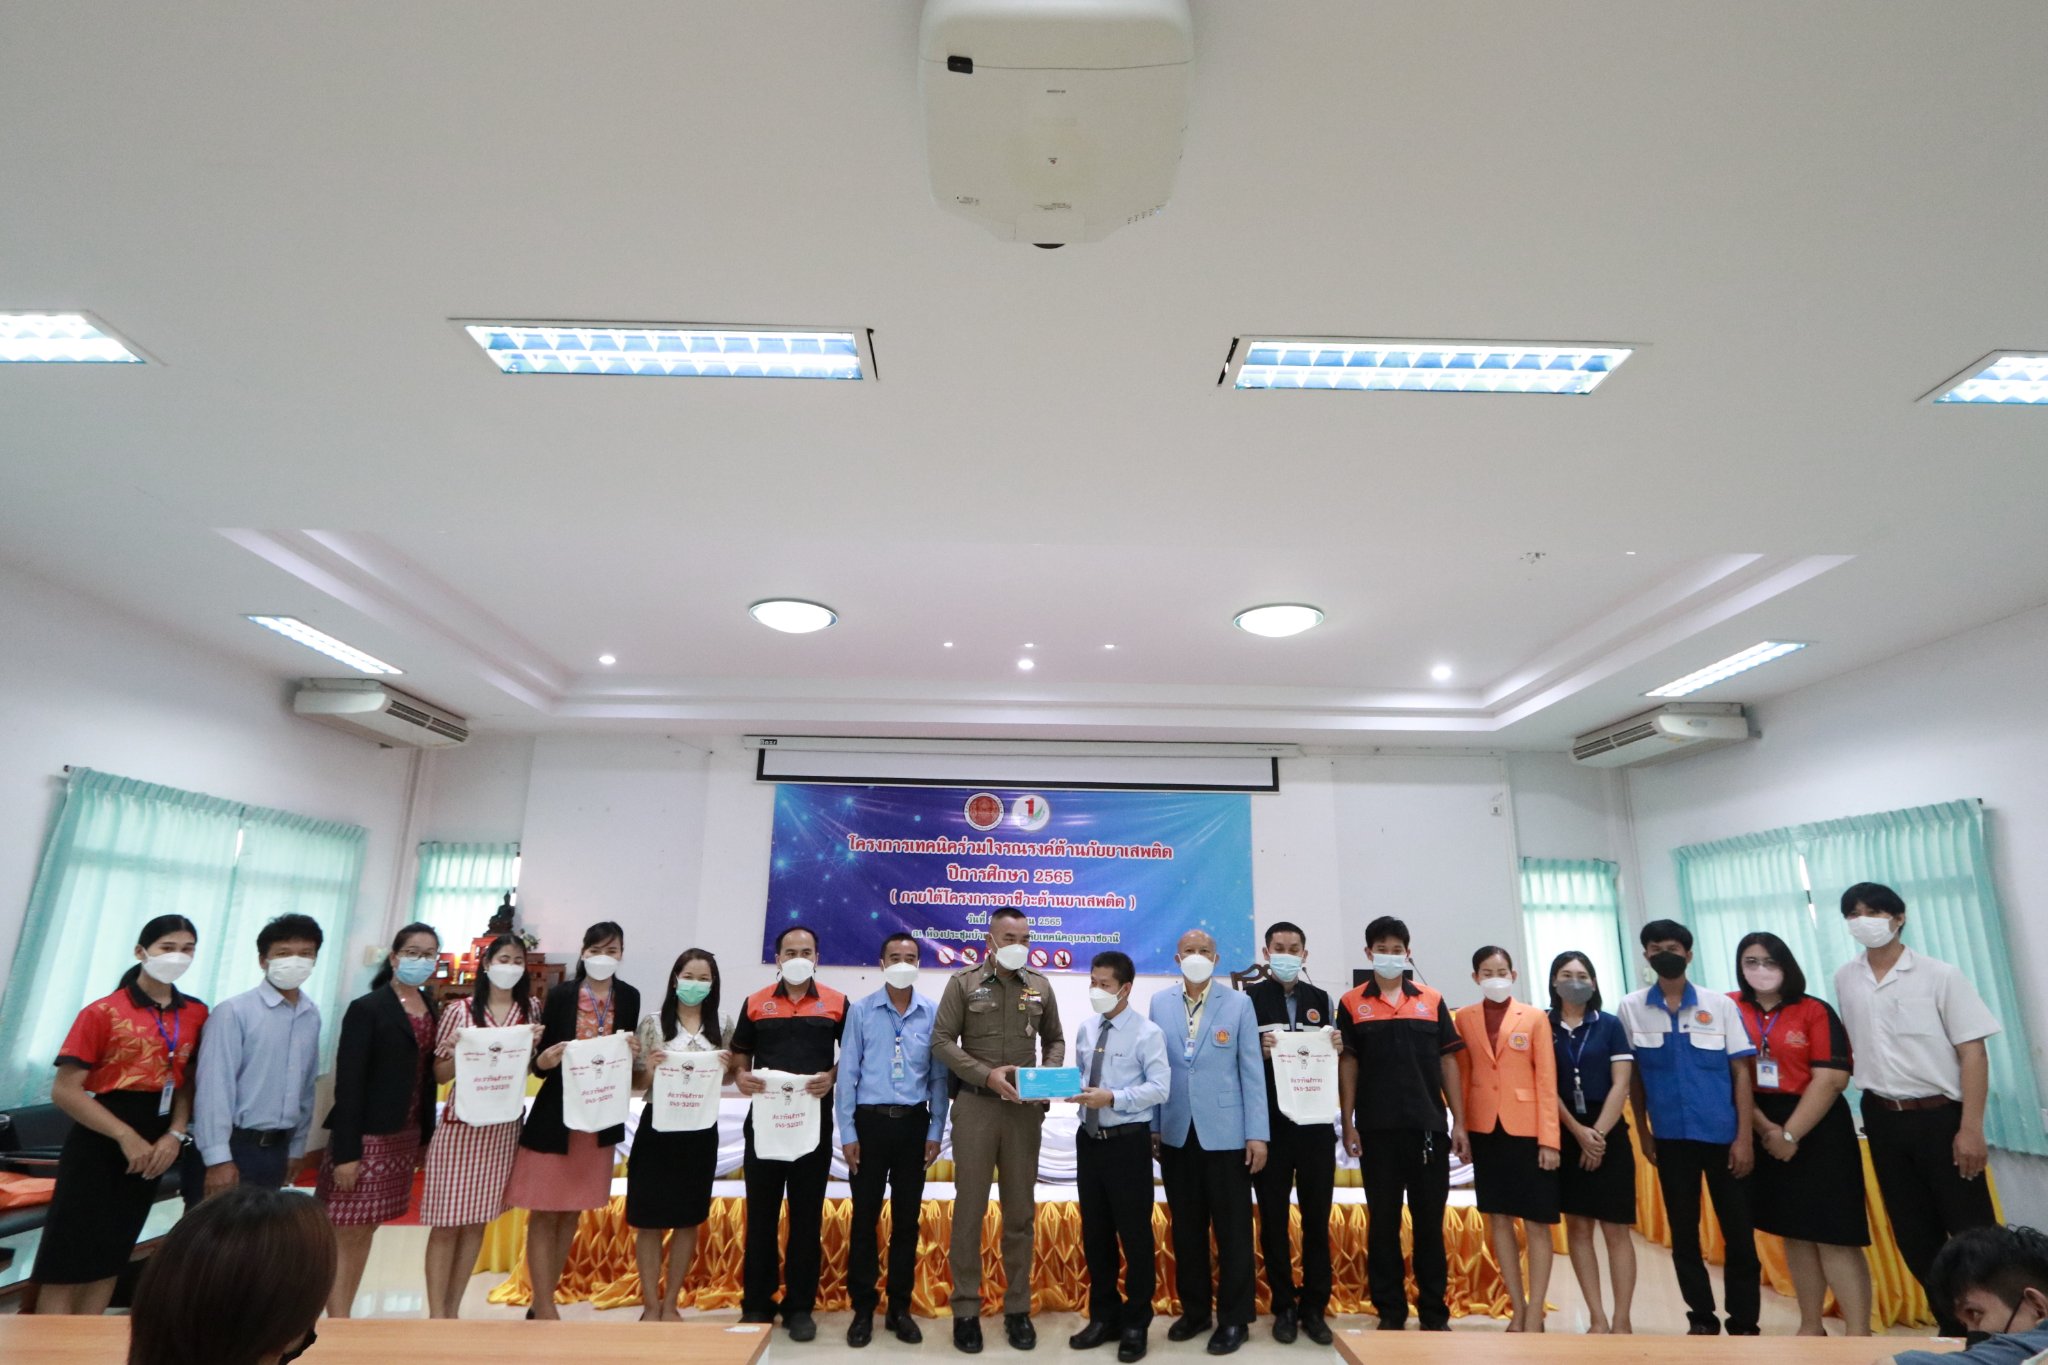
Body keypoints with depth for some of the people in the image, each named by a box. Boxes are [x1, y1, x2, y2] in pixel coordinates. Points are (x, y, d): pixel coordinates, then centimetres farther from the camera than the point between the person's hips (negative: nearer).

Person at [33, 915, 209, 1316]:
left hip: (153, 1144, 5)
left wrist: (175, 1135, -8)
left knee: (111, 1256, 15)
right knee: (68, 1260, -1)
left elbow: (187, 1082, 7)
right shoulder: (103, 1012, -11)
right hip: (99, 1142, -4)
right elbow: (65, 1091, -12)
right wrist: (126, 1136, -16)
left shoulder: (196, 1015, 2)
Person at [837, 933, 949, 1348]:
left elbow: (938, 1076, 2)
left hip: (913, 1123, 1)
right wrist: (847, 1133, -4)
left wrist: (936, 1131, 1)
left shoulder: (933, 1012, -1)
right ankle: (863, 1309, 21)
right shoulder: (861, 1011, -3)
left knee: (907, 1218, 10)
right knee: (865, 1217, 6)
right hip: (871, 1121, -1)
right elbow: (847, 1074, -2)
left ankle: (899, 1308, 25)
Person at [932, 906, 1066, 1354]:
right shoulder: (963, 982, -3)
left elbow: (1055, 1040, 13)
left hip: (1025, 1109, 3)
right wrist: (986, 1075, -17)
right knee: (969, 1208, 4)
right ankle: (966, 1309, 16)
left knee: (1021, 1210, 10)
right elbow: (942, 1040, -6)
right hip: (975, 1104, -2)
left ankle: (1018, 1307, 22)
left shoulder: (1040, 986, 7)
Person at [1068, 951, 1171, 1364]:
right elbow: (1079, 1077, 14)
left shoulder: (1147, 1032, -10)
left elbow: (1160, 1088, -16)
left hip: (1128, 1142, -6)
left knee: (1135, 1234, 6)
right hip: (1089, 1139, 6)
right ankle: (1103, 1316, 32)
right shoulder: (1084, 1029, 8)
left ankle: (1136, 1324, 23)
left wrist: (1113, 1097, -24)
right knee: (1094, 1233, 15)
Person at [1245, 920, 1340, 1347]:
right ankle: (1284, 1308, 21)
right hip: (1271, 1125, -2)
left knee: (1317, 1219, 9)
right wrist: (1260, 1050, -23)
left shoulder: (1321, 999, 8)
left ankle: (1315, 1308, 22)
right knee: (1274, 1220, 8)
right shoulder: (1248, 999, -2)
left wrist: (1335, 1048, -10)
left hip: (1315, 1124, 3)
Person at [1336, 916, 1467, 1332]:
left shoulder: (1432, 1000, 6)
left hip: (1428, 1126, 1)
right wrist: (1347, 1123, -3)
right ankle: (1390, 1312, 19)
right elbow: (1347, 1064, 1)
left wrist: (1459, 1123, 2)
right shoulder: (1352, 1003, 1)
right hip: (1377, 1129, -1)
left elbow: (1448, 1062, 7)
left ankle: (1435, 1313, 21)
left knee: (1430, 1222, 9)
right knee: (1383, 1223, 8)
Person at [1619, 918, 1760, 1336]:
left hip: (1722, 1134, -1)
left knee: (1738, 1231, 5)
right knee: (1683, 1232, 10)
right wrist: (1643, 1131, 5)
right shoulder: (1632, 1009, -1)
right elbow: (1633, 1074, 5)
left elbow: (1741, 1072, -3)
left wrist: (1744, 1136, -8)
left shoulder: (1720, 1005, -3)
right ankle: (1701, 1319, 23)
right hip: (1670, 1137, 1)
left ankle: (1744, 1325, 19)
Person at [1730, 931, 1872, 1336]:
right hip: (1762, 1133, 3)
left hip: (1817, 1129, -3)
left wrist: (1790, 1134, -13)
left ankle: (1859, 1335, 4)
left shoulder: (1815, 1011, -5)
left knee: (1834, 1235, -3)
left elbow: (1831, 1078, -10)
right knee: (1794, 1233, 13)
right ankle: (1810, 1327, 25)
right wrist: (1767, 1129, -11)